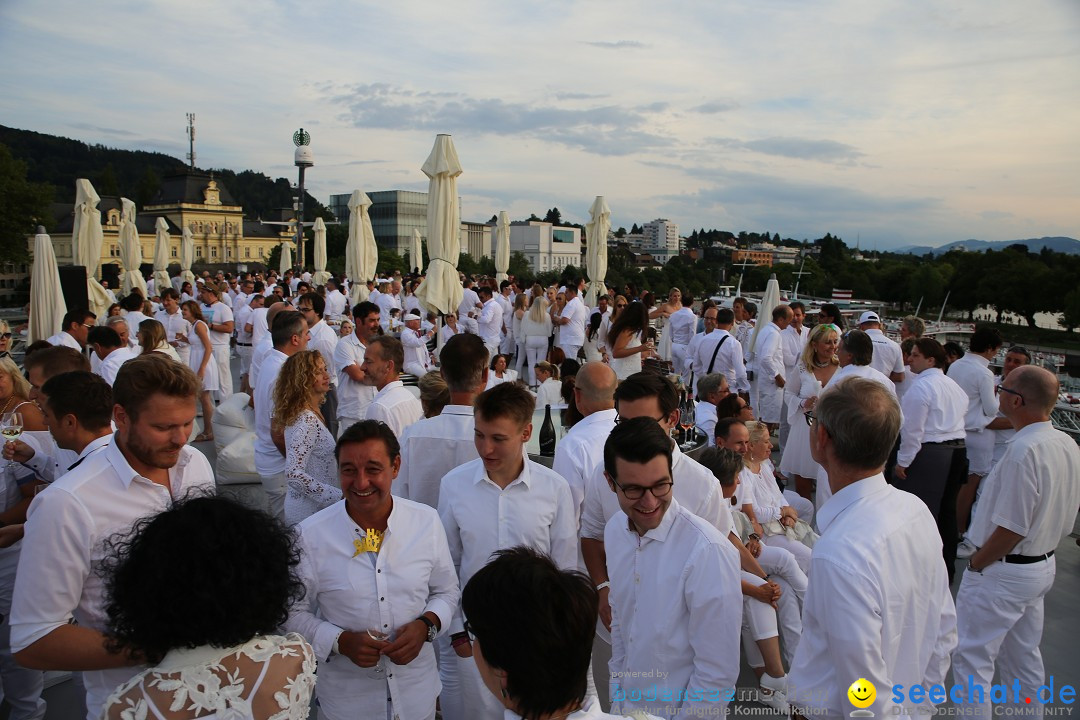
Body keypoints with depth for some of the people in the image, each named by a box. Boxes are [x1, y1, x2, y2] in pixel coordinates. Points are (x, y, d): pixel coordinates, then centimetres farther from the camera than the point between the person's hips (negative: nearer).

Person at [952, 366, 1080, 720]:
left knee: (972, 660, 4)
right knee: (1024, 657, 23)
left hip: (1002, 571, -9)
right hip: (1044, 565, 9)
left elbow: (1011, 529, -24)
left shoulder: (1024, 450, -28)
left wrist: (975, 564, -11)